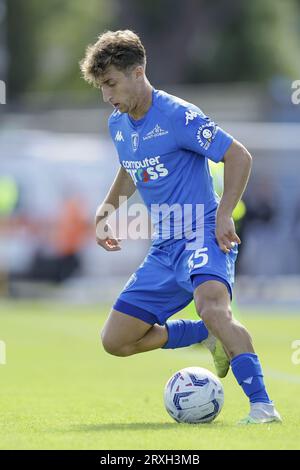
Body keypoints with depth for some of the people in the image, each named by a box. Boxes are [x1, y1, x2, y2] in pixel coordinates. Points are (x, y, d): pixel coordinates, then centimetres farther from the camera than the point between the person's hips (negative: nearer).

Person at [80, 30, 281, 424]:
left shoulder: (178, 116, -14)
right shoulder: (118, 125, 10)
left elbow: (239, 156, -14)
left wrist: (223, 215, -21)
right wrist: (107, 208, 15)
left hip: (203, 235, -9)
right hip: (165, 247, 9)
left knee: (211, 306, -39)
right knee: (115, 340, 6)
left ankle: (262, 406, -42)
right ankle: (212, 335, 19)